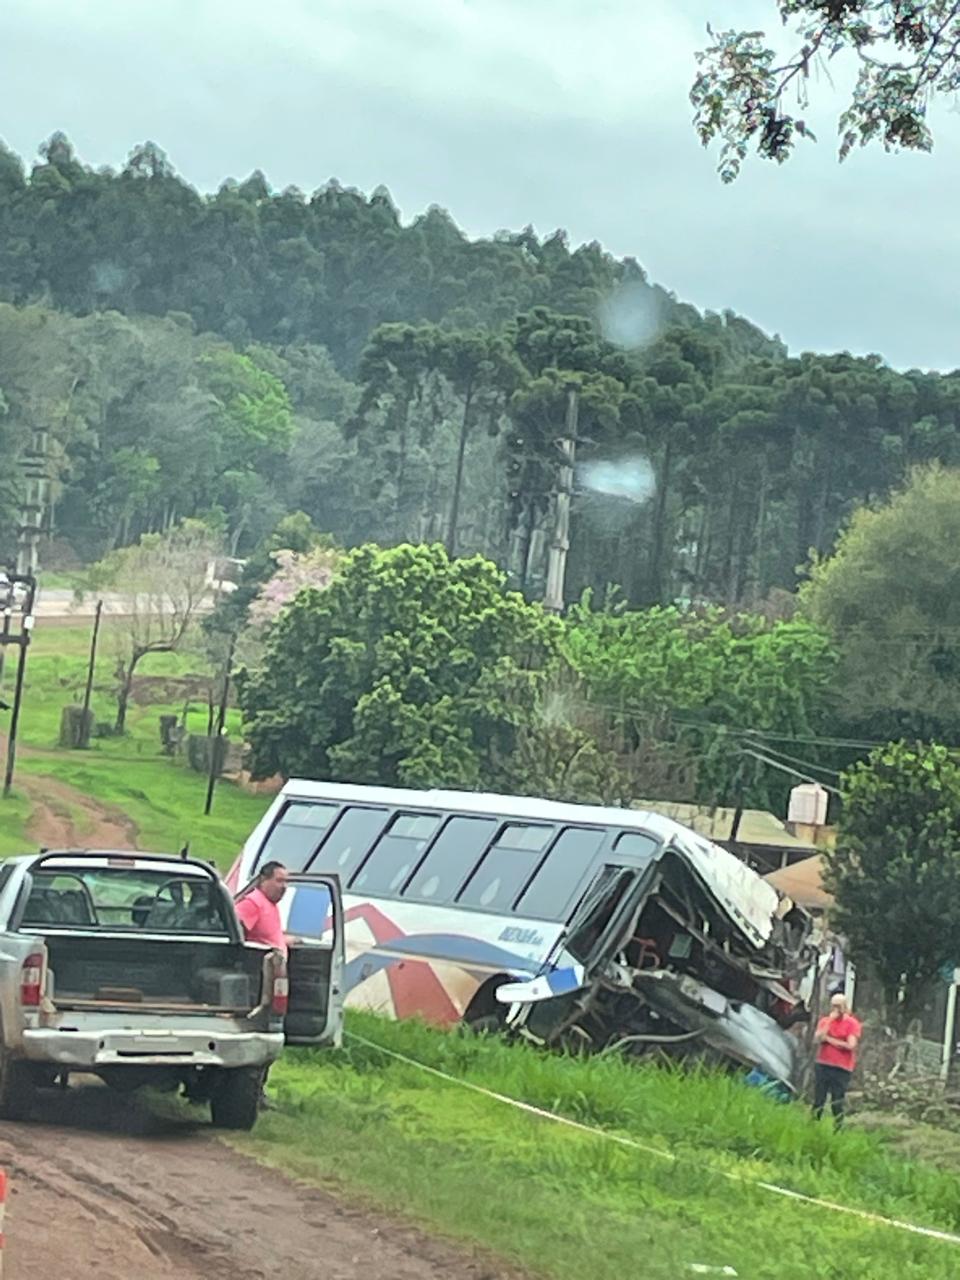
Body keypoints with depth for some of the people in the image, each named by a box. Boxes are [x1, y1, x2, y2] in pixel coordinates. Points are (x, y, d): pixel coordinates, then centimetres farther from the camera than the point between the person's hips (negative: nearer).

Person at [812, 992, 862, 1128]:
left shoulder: (852, 1024, -2)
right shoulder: (824, 1021, 10)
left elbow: (850, 1045, -14)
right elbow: (816, 1040, -6)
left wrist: (828, 1039, -7)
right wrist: (830, 1021, -8)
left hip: (841, 1068, -4)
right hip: (822, 1065, 4)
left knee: (837, 1104, -2)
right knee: (818, 1101, 3)